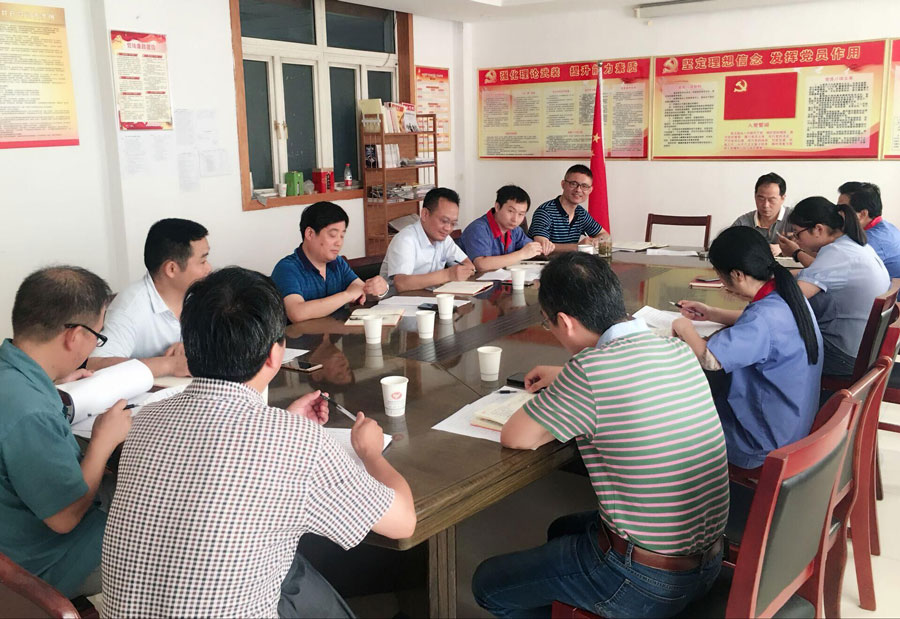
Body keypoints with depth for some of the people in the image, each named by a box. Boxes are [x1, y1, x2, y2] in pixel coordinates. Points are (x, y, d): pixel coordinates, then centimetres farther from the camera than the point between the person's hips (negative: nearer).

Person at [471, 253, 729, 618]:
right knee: (561, 531, 32)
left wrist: (559, 399, 2)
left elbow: (514, 437, -14)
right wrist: (566, 380, 23)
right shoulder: (679, 350, -3)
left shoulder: (592, 368, -27)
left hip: (646, 583, -8)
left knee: (488, 584, 11)